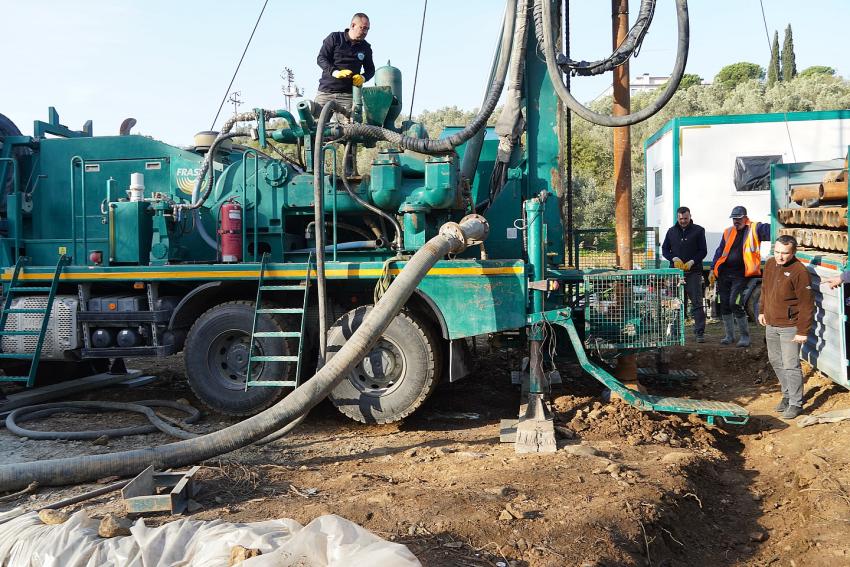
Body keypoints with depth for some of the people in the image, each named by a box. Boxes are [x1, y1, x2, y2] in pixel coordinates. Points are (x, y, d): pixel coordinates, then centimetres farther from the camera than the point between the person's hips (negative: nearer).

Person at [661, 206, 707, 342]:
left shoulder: (698, 230, 4)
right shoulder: (671, 231, 12)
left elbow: (703, 251, 2)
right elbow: (664, 249, 12)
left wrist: (692, 261, -14)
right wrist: (674, 259, -6)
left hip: (693, 271, -3)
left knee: (697, 303, -5)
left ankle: (699, 333, -4)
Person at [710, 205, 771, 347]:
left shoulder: (754, 229, -1)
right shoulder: (728, 232, 14)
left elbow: (767, 230, -20)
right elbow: (720, 251, 18)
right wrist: (713, 269, 14)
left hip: (741, 274, -6)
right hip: (725, 273, 6)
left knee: (735, 303, -14)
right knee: (724, 305, 8)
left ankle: (745, 336, 1)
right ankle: (729, 336, 23)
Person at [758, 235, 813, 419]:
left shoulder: (799, 271, -19)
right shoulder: (769, 265, 4)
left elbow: (807, 304, -18)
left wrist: (803, 331, -18)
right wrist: (762, 311, 19)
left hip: (789, 327, -8)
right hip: (771, 325, 8)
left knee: (790, 366, -5)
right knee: (775, 362, 17)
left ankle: (796, 403, 7)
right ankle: (787, 395, 33)